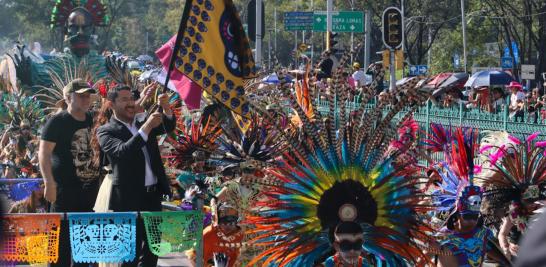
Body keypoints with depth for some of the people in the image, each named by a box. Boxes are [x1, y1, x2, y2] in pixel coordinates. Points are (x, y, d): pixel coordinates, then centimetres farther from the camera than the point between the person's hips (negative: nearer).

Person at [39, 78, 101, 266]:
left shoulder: (93, 120, 9)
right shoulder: (57, 122, -7)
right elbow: (44, 153, -12)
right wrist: (49, 183, -21)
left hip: (90, 188, 6)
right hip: (65, 189, -6)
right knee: (62, 237, -5)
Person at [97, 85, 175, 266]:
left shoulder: (143, 119, 10)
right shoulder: (106, 131, -7)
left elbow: (168, 126, -2)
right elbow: (122, 152, -23)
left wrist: (166, 107, -21)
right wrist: (146, 128, -27)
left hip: (154, 193, 6)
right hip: (129, 198, -6)